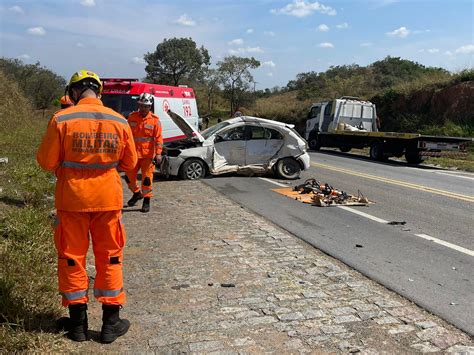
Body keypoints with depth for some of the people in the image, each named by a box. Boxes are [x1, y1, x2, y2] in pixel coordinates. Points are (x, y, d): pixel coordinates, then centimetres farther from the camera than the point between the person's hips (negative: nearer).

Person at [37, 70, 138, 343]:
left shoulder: (61, 119, -11)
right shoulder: (119, 121, -4)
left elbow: (47, 162, -6)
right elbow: (130, 162, 5)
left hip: (72, 199, -1)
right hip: (108, 199, 2)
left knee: (72, 259, 13)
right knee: (110, 259, 12)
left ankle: (78, 322, 23)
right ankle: (111, 323, 20)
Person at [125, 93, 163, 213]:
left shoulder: (155, 120, -5)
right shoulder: (132, 117, 3)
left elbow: (158, 138, -6)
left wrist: (158, 154, -14)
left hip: (148, 154, -4)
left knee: (147, 178, -2)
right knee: (129, 176, 10)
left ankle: (146, 200, 12)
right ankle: (137, 193, 36)